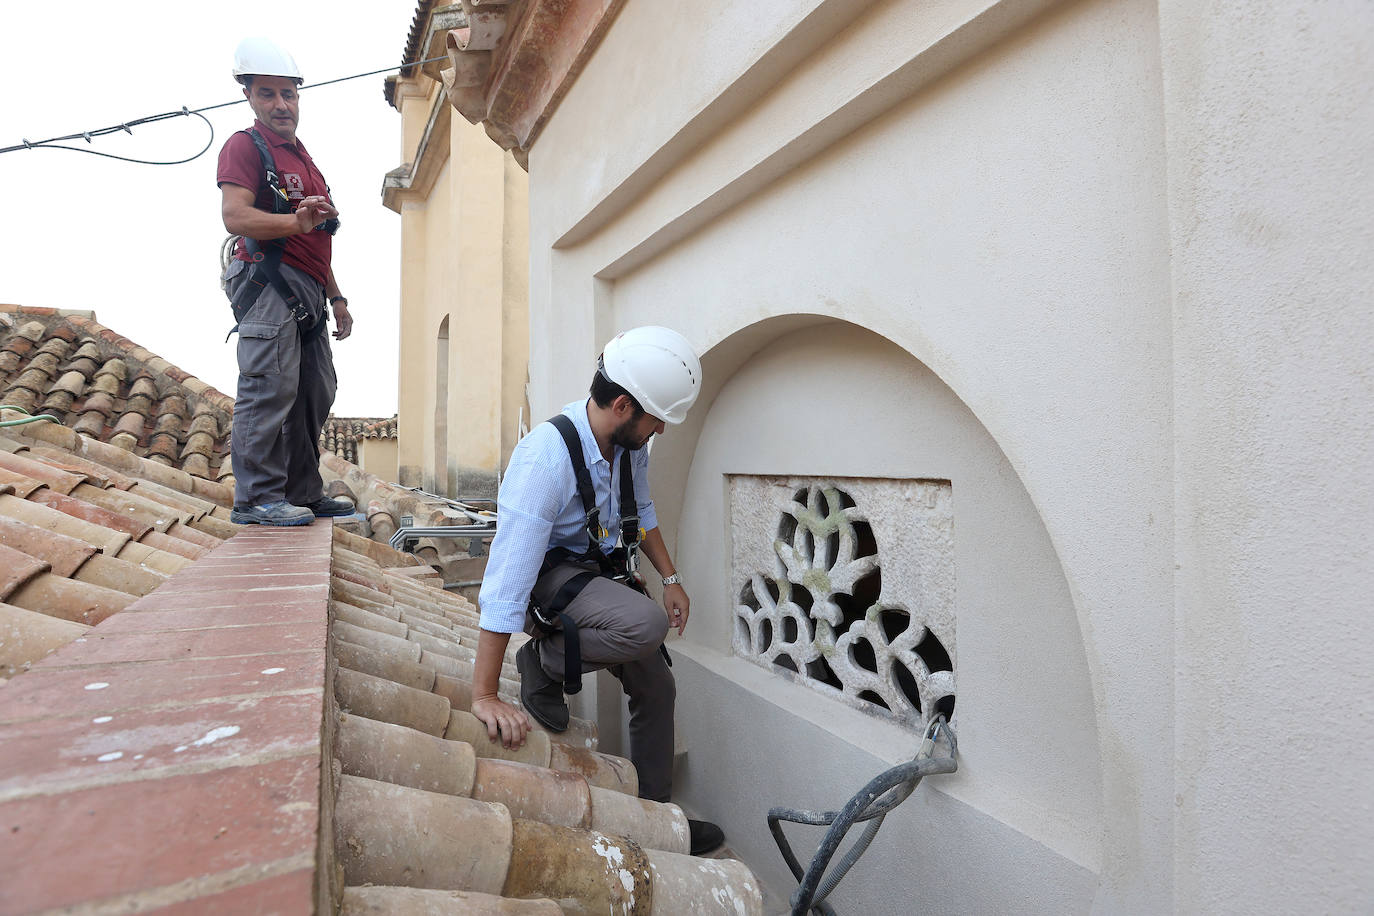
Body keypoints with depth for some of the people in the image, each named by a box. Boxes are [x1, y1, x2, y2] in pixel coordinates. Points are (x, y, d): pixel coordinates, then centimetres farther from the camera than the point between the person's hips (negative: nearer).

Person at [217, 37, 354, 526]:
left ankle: (303, 494, 13)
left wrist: (336, 297, 24)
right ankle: (255, 497, -11)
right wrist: (295, 221, -32)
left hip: (306, 293, 9)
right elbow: (235, 216, -15)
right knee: (270, 387, -15)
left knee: (313, 394, 7)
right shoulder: (244, 146, 1)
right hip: (269, 283, -9)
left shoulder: (303, 158, 28)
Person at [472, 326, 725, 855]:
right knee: (646, 625, -33)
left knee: (656, 687, 7)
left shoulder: (631, 442, -8)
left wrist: (671, 578, 10)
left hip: (601, 571, 8)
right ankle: (543, 661, -6)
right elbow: (506, 585, -34)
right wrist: (484, 697, -32)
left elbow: (641, 511, 13)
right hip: (547, 575, -7)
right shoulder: (546, 459, -33)